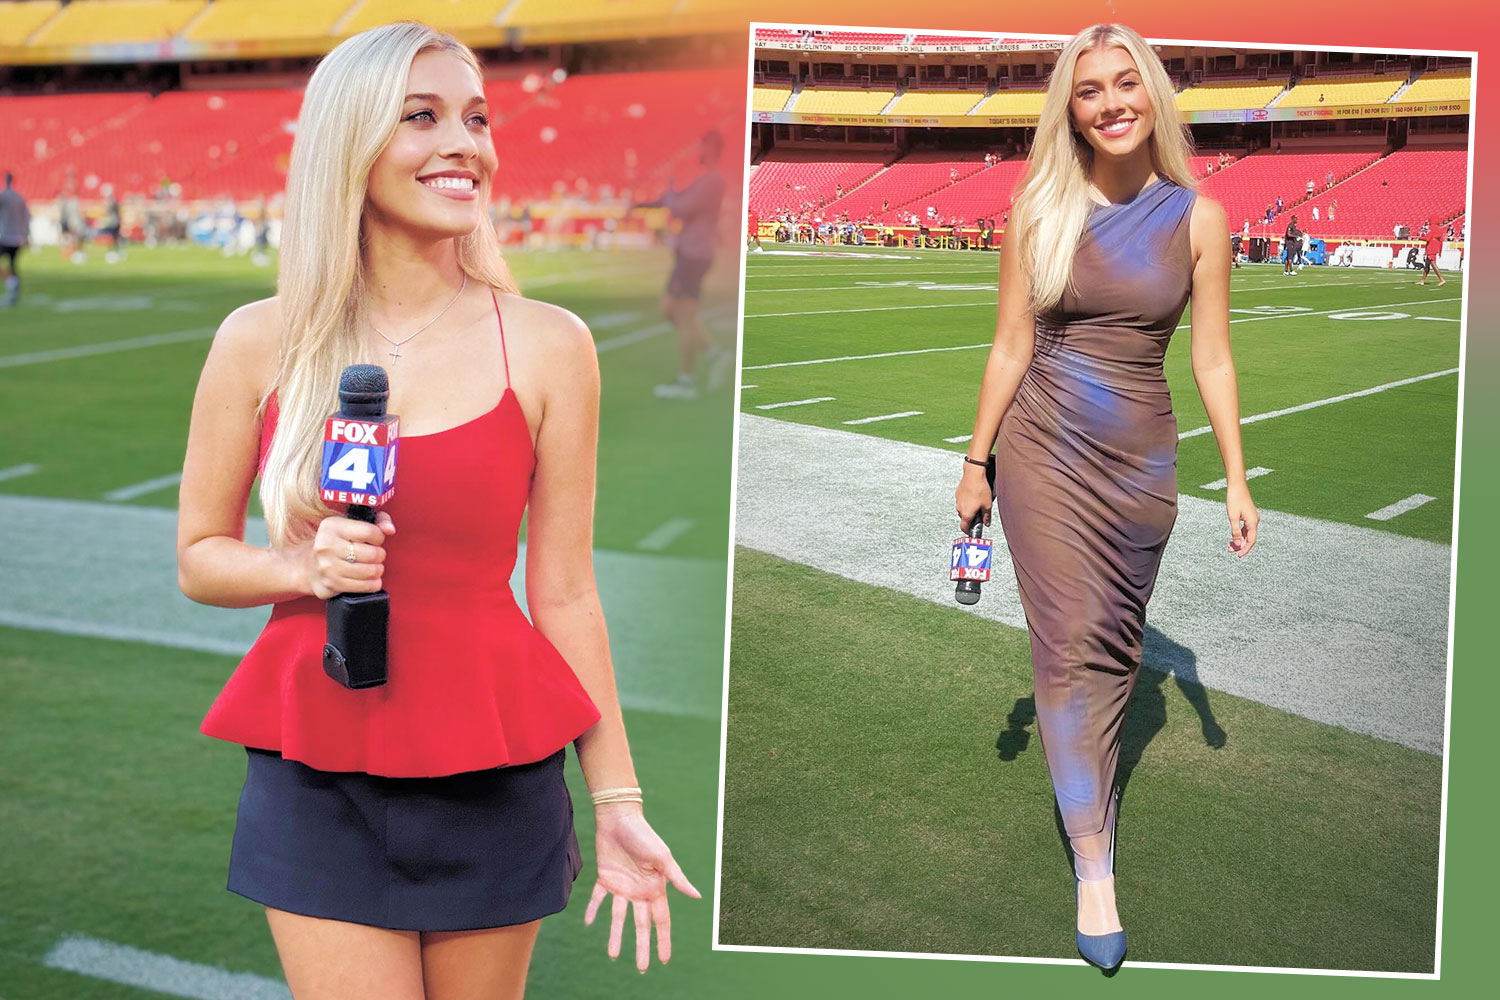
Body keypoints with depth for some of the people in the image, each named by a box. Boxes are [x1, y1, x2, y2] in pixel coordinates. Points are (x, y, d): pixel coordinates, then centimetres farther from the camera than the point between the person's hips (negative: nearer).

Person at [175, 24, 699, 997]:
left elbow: (565, 593, 0)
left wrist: (617, 801, 0)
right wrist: (304, 568, -13)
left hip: (493, 778, 0)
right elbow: (200, 557, 9)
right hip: (319, 777, 0)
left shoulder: (548, 346, -3)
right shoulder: (261, 342, -1)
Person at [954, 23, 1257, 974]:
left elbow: (1213, 359, 1)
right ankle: (1095, 866, -2)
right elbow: (1011, 347, 2)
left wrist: (1237, 478, 0)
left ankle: (1091, 776, 36)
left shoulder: (1197, 218, -2)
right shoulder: (1039, 213, -3)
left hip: (1141, 459, 1)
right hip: (1044, 452, -1)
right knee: (1069, 646, -4)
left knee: (1115, 644, 12)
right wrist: (976, 460, 4)